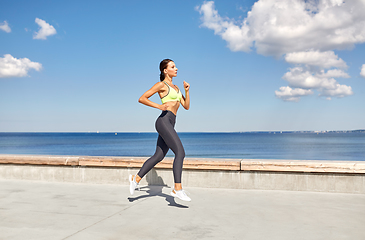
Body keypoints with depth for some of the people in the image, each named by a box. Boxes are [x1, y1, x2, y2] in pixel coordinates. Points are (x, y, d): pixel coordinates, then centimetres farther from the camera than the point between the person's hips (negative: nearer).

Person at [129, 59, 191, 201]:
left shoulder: (175, 87, 24)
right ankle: (177, 189, -19)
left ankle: (136, 179, 21)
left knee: (158, 156, 11)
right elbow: (141, 99, -4)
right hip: (164, 121, -9)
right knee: (180, 152, -18)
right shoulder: (161, 84, 0)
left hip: (170, 124, 9)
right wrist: (159, 106, -14)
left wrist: (186, 90, 7)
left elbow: (186, 106, 19)